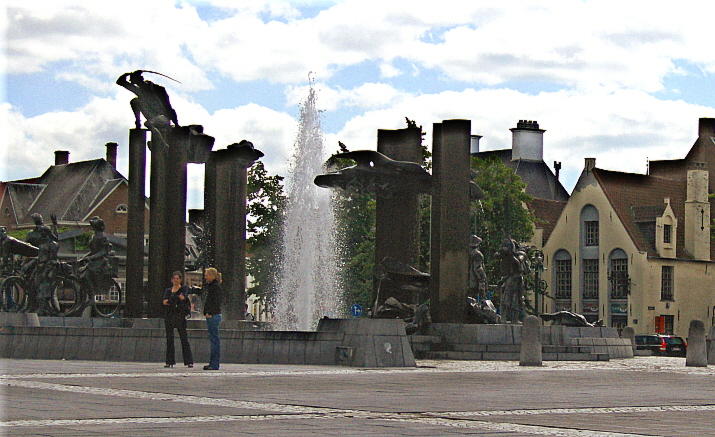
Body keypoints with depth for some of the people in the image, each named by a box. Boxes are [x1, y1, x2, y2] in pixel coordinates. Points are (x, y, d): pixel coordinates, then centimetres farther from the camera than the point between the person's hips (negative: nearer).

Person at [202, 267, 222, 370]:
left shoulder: (216, 286, -11)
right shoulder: (210, 285, 18)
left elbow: (216, 301, -18)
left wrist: (210, 313, -20)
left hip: (214, 315, -10)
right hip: (211, 316, 10)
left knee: (214, 339, -8)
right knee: (212, 339, 11)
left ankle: (214, 364, -8)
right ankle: (212, 363, 14)